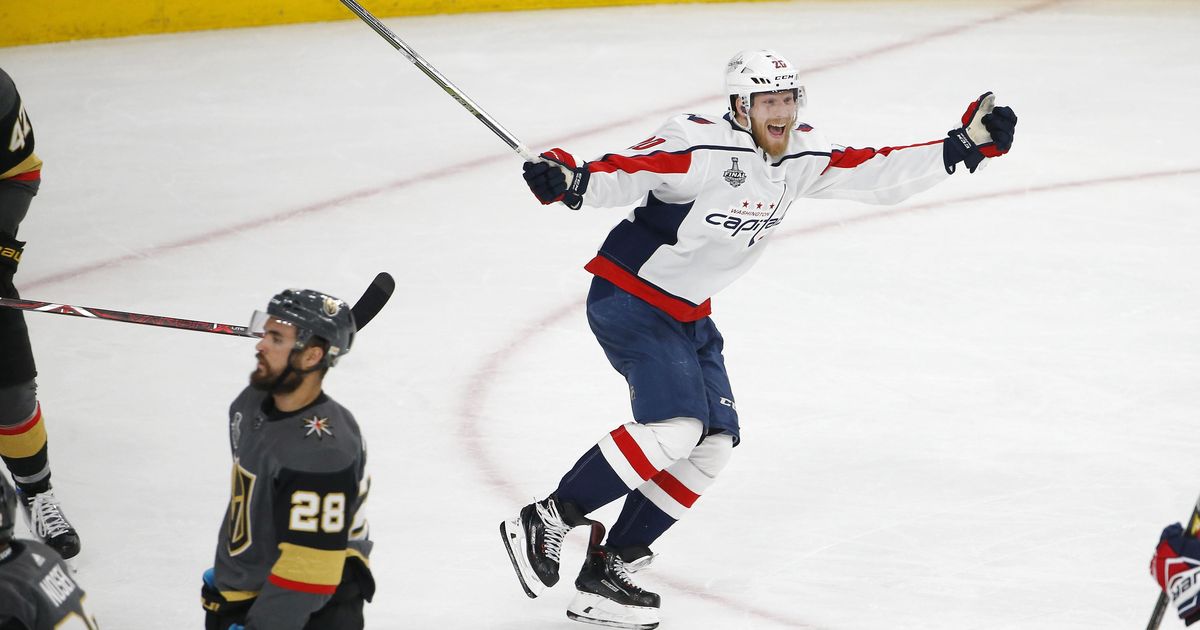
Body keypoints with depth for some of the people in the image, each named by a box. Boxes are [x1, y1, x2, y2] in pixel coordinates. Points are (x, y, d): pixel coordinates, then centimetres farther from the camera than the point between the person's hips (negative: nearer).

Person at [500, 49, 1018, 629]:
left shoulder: (804, 157, 1)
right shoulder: (702, 147, -23)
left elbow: (878, 173, 6)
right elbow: (626, 173, -29)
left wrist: (964, 145, 0)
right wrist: (569, 180, -49)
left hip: (689, 315, 9)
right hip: (629, 298, -9)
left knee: (713, 444, 1)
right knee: (676, 427, -24)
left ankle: (607, 571, 3)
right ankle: (544, 522, -15)